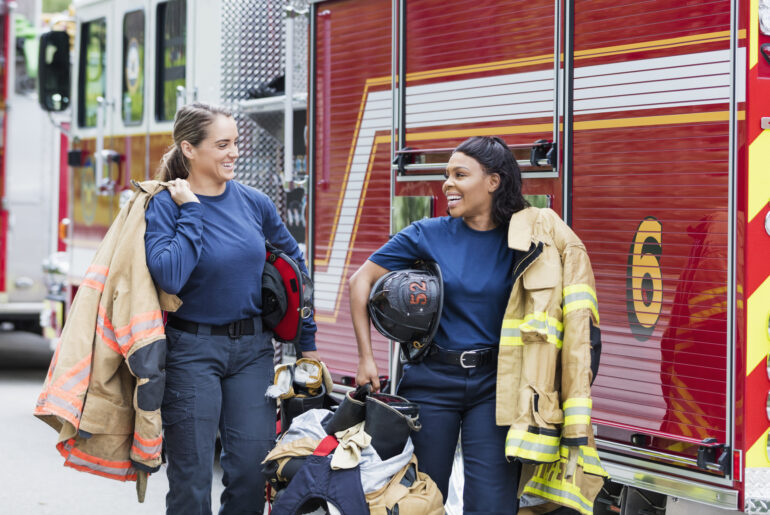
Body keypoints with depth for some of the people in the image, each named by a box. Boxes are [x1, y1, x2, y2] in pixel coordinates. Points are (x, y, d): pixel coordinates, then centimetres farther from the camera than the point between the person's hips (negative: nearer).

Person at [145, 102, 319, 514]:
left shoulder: (254, 203, 2)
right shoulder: (165, 206, -10)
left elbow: (294, 264, 15)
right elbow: (169, 276, -26)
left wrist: (307, 340, 15)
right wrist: (191, 211, -18)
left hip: (252, 348, 4)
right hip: (192, 351, -4)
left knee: (253, 469, 4)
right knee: (191, 475, 4)